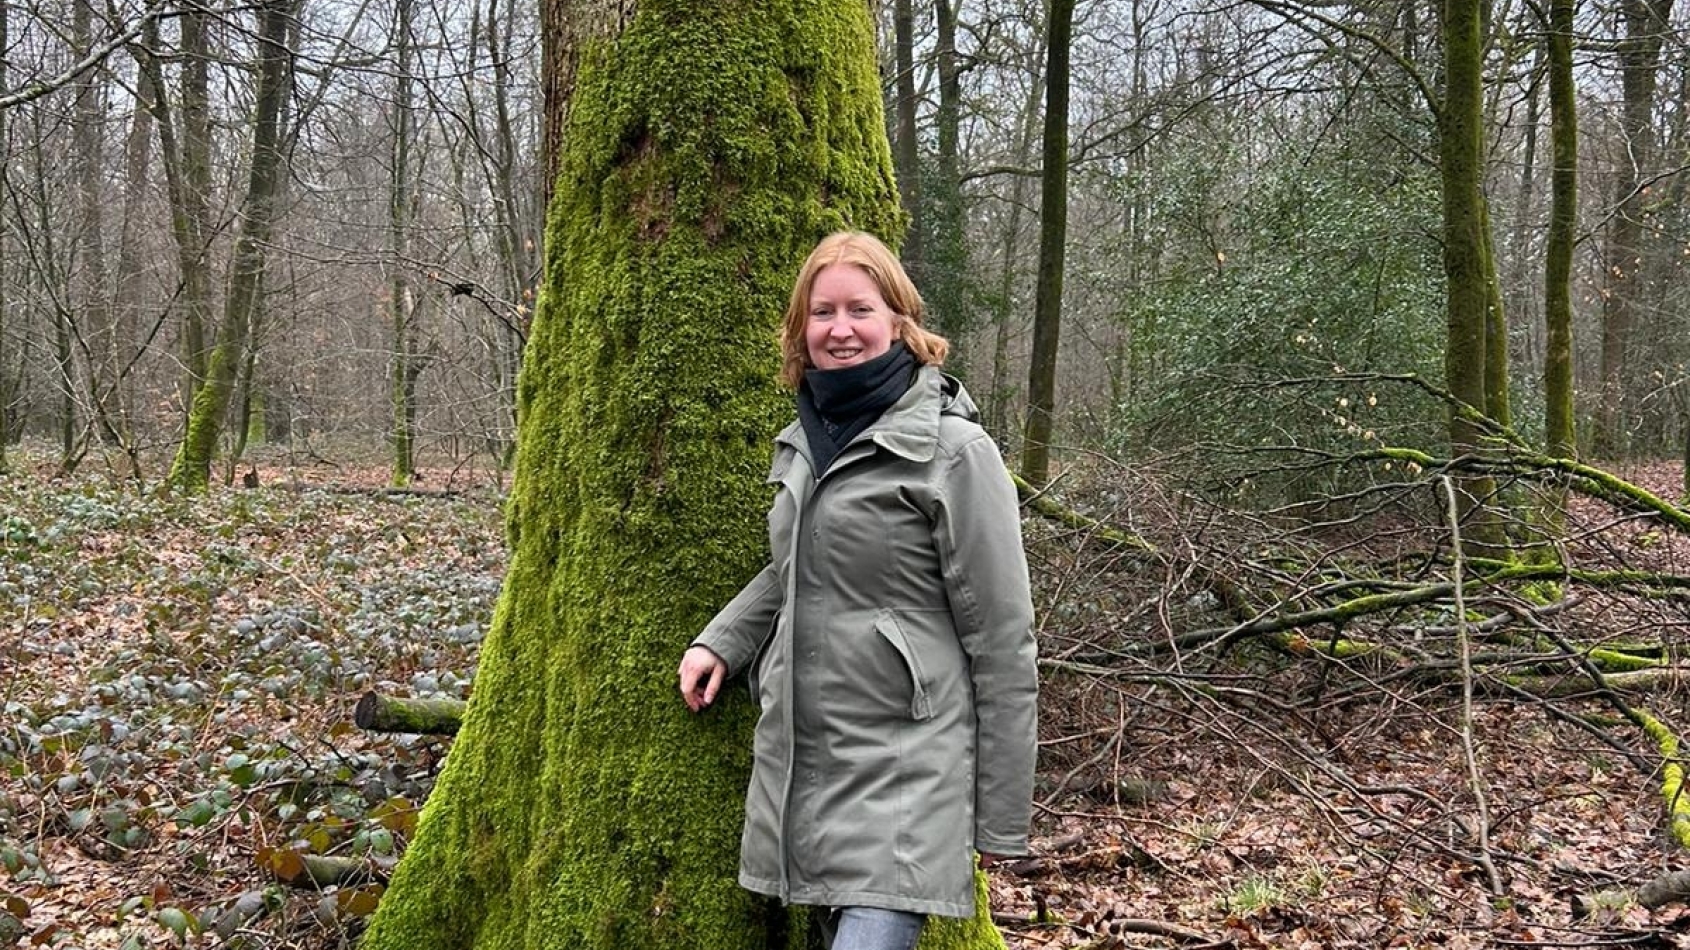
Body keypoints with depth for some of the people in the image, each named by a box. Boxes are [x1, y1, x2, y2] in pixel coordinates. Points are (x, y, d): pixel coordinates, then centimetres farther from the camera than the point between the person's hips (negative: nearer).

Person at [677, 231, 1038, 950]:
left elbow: (1001, 641, -10)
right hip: (800, 757, 7)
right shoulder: (804, 440, 11)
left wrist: (1002, 816, -8)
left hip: (904, 768, -7)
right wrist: (722, 640, 11)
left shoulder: (953, 450, -11)